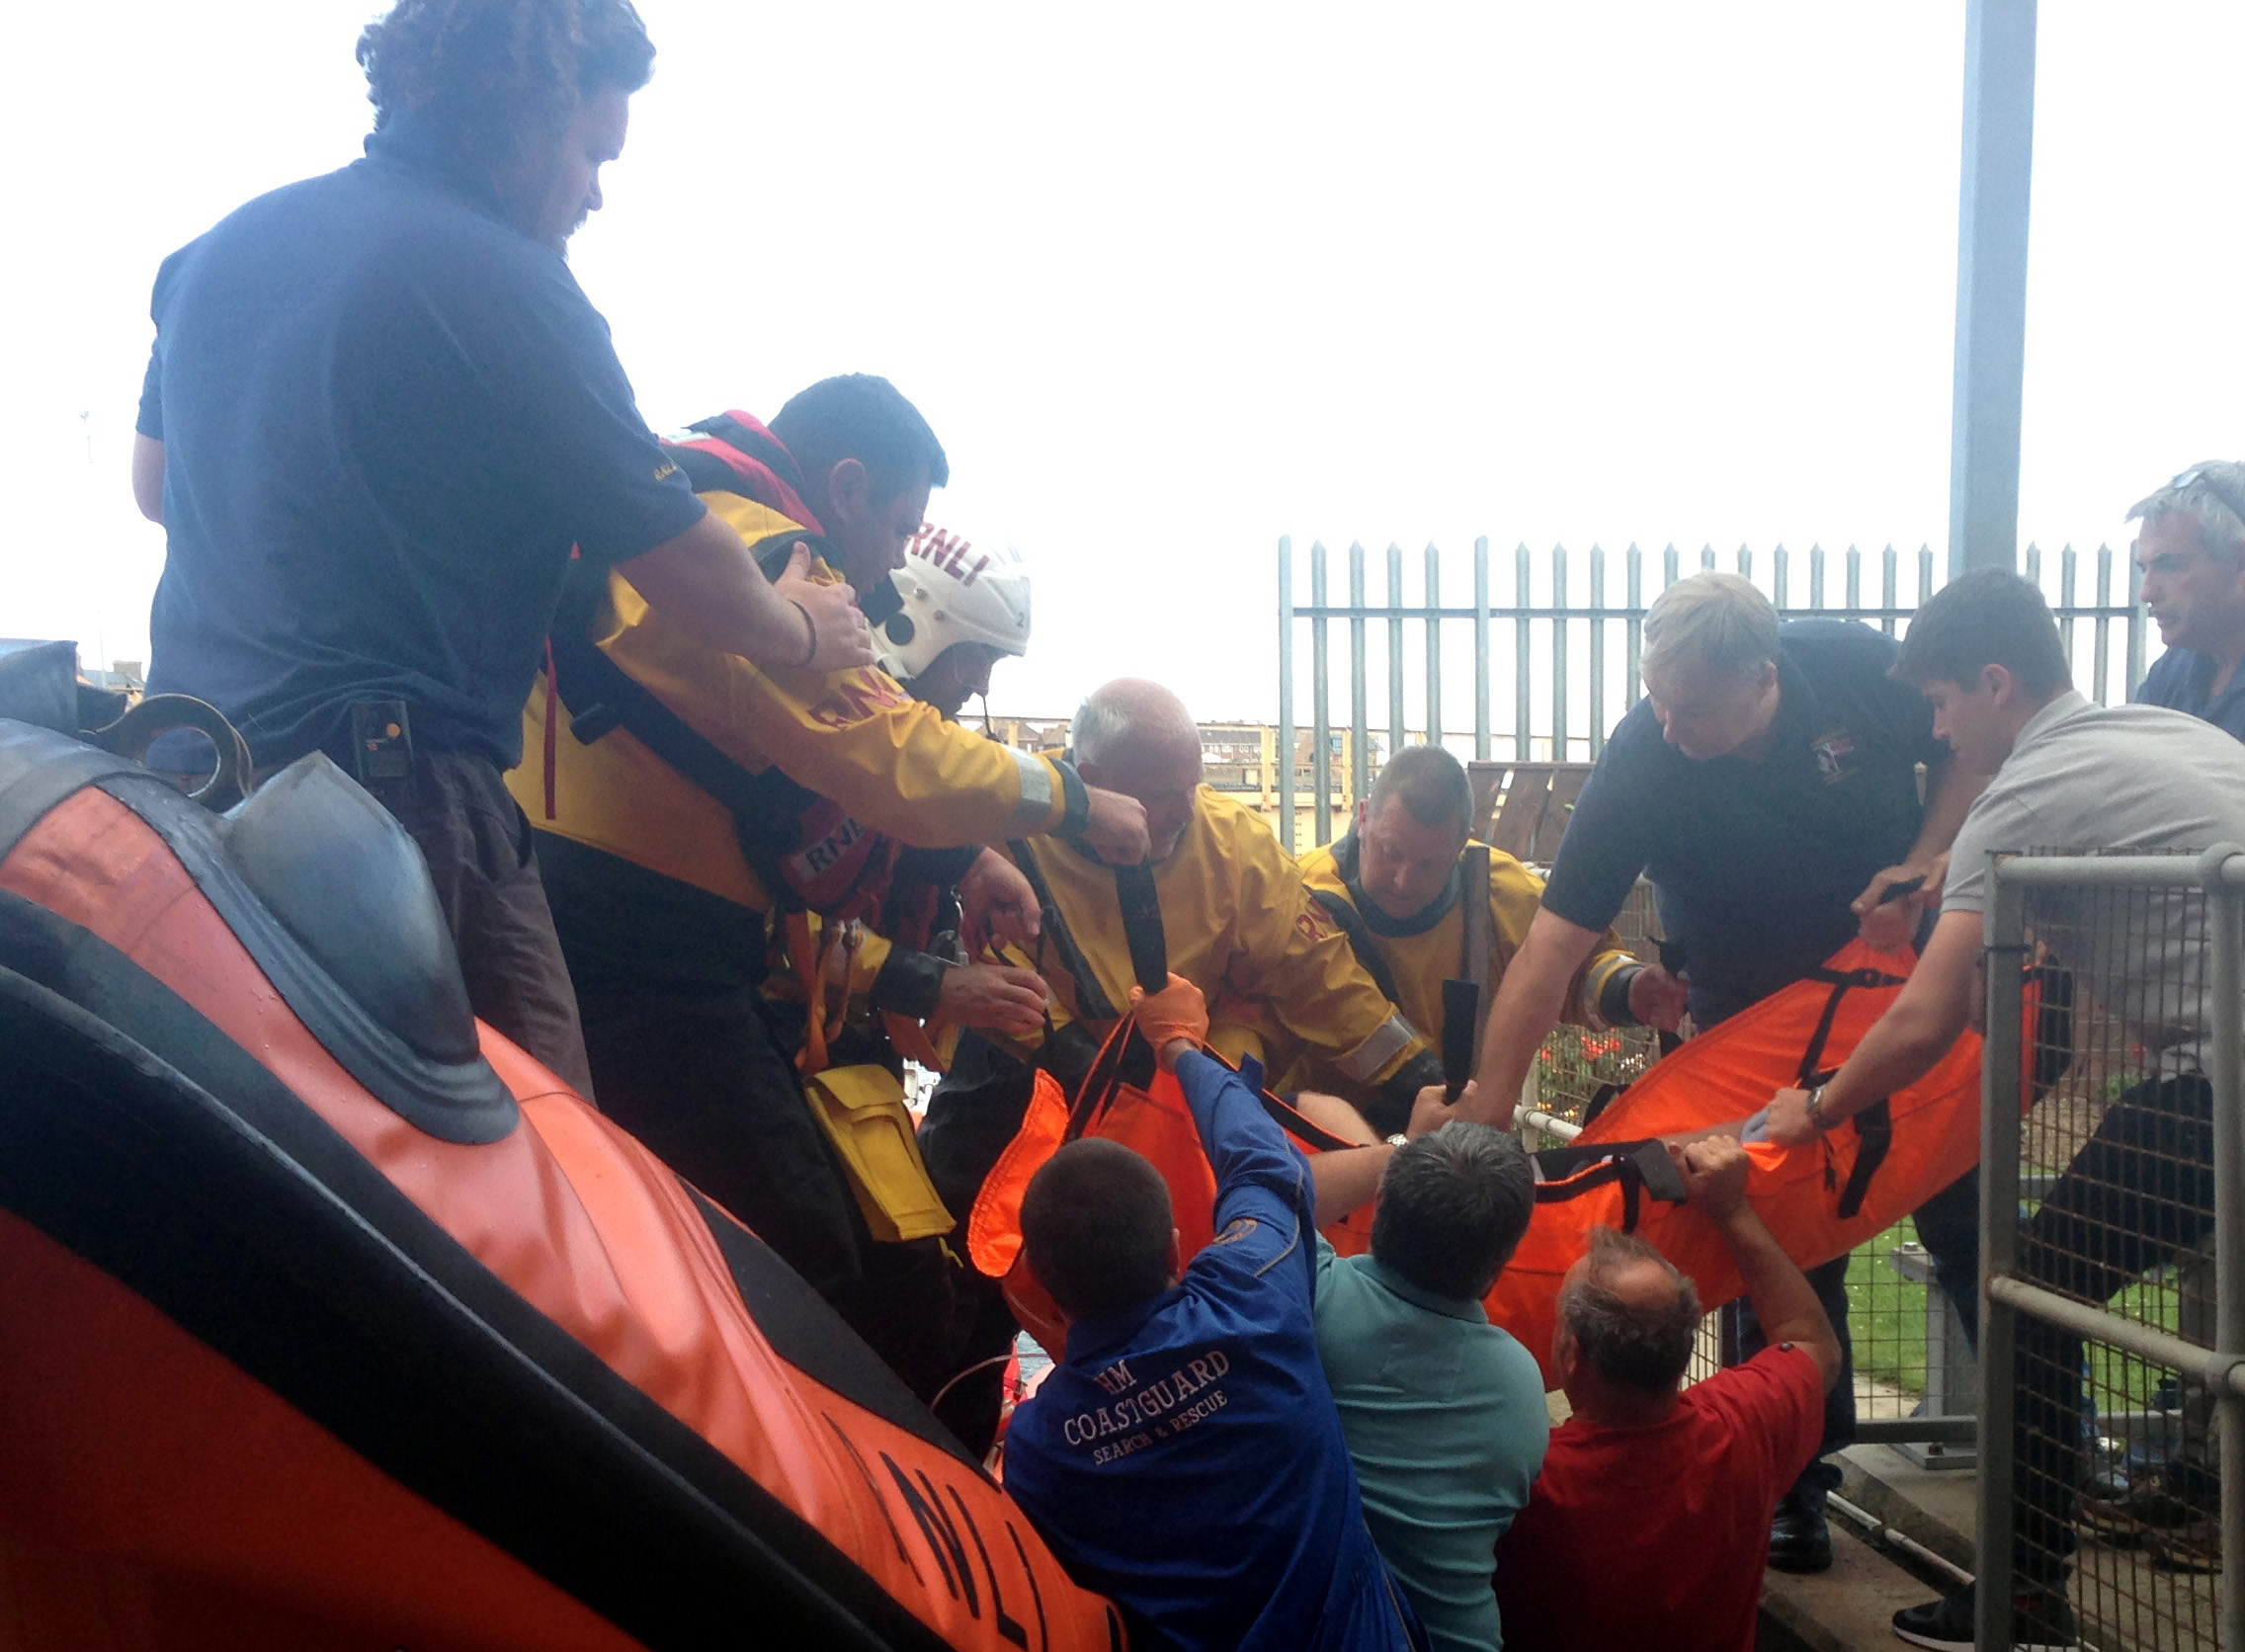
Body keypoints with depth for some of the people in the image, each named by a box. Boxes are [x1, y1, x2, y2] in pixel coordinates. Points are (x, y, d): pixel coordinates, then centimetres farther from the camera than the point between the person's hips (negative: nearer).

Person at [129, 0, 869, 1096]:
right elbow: (679, 562, -5)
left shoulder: (213, 253, 12)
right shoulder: (507, 284, -11)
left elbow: (154, 486, 27)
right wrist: (802, 631, 14)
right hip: (397, 786, -9)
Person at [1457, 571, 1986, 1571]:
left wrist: (1926, 862, -19)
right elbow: (1551, 947, -32)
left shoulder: (1859, 667, -23)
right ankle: (1797, 1470, 15)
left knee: (1967, 1209, 7)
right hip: (1753, 1012, -2)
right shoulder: (1639, 767, -29)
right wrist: (1486, 1119, -36)